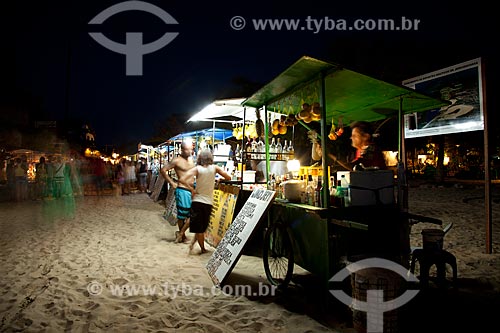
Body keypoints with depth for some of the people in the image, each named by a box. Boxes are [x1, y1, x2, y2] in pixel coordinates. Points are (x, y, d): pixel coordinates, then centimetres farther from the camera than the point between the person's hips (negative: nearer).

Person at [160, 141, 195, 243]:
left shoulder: (191, 159, 12)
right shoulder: (177, 160, -9)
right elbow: (163, 170, -10)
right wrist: (171, 182, -9)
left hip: (192, 190, 7)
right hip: (182, 190, -7)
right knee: (182, 215, 2)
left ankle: (181, 233, 18)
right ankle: (182, 234, 19)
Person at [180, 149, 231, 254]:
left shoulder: (197, 169, -7)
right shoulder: (214, 168, -4)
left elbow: (183, 179, -19)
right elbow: (228, 177, -2)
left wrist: (191, 189, -8)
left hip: (197, 201, -1)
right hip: (208, 202, 1)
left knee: (199, 228, 10)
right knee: (203, 226, 18)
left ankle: (203, 249, 11)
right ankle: (193, 242, 13)